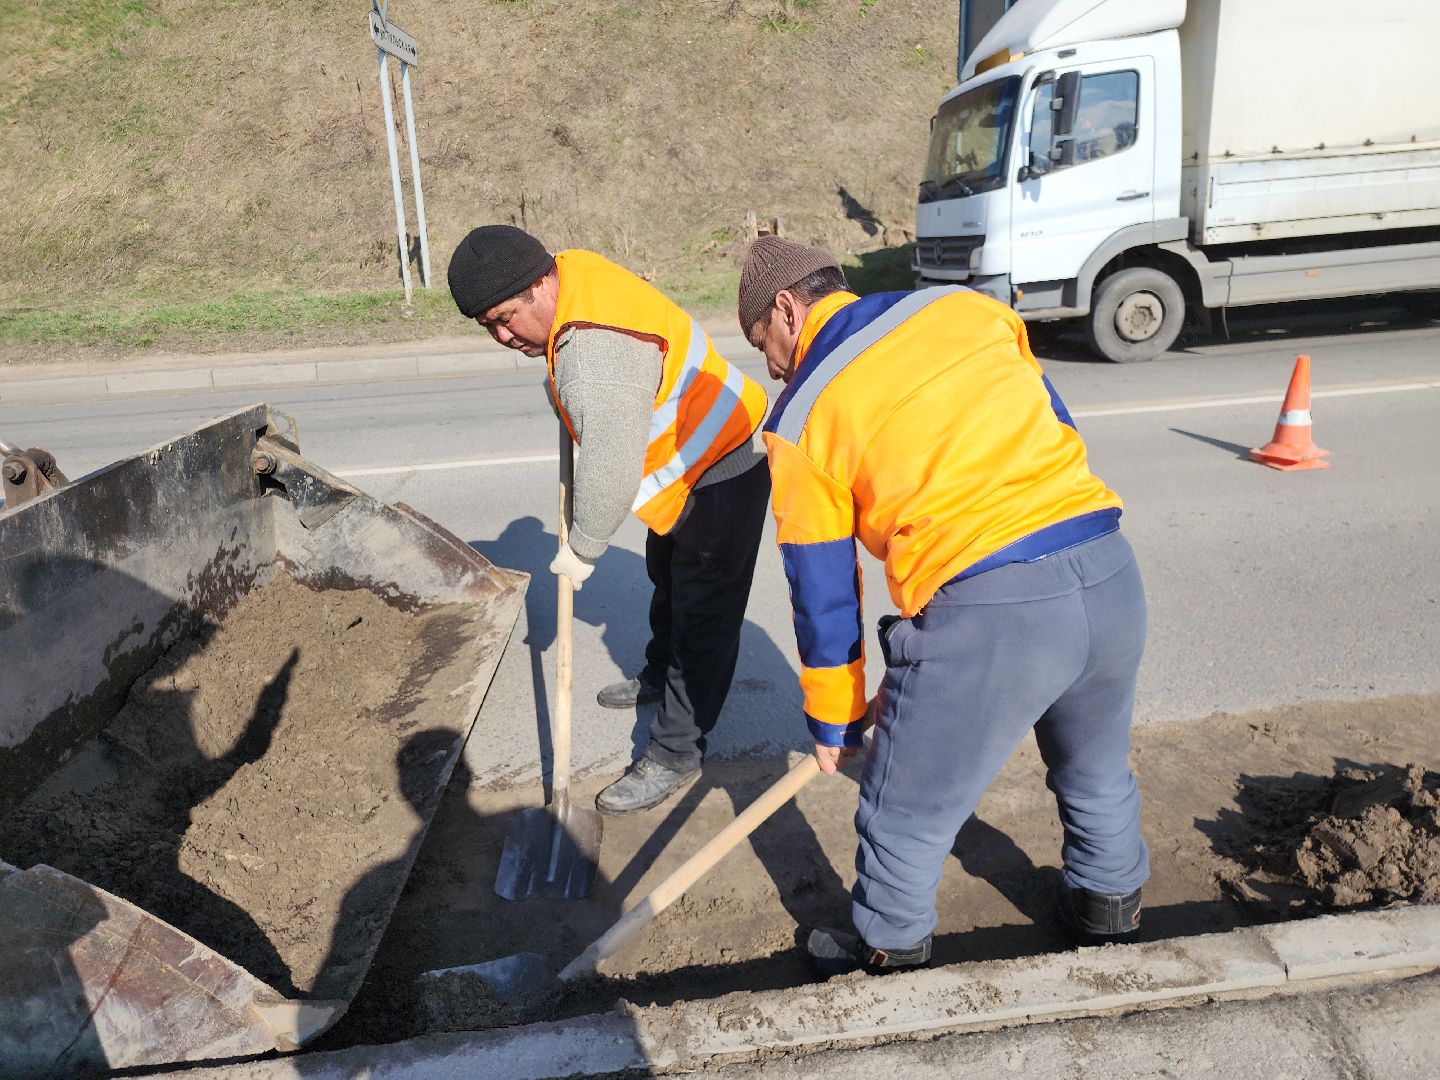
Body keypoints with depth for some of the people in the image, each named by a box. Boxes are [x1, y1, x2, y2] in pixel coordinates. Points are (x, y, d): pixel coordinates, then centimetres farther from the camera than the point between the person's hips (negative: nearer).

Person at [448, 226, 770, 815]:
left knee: (702, 616, -1)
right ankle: (660, 676, 49)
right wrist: (558, 388, 16)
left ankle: (675, 754, 10)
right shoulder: (568, 269, -6)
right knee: (667, 579, 27)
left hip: (723, 474, -11)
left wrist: (581, 551, -16)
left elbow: (611, 474, -31)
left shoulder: (597, 354, -37)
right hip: (688, 462, 11)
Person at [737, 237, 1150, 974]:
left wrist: (831, 721, 21)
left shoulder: (802, 415, 3)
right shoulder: (966, 307, 14)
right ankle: (1110, 913, 54)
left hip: (986, 612, -6)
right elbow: (1056, 428, 20)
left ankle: (887, 957, 39)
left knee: (907, 815, 18)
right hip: (1111, 576, 6)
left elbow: (822, 590, 9)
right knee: (1098, 776, 32)